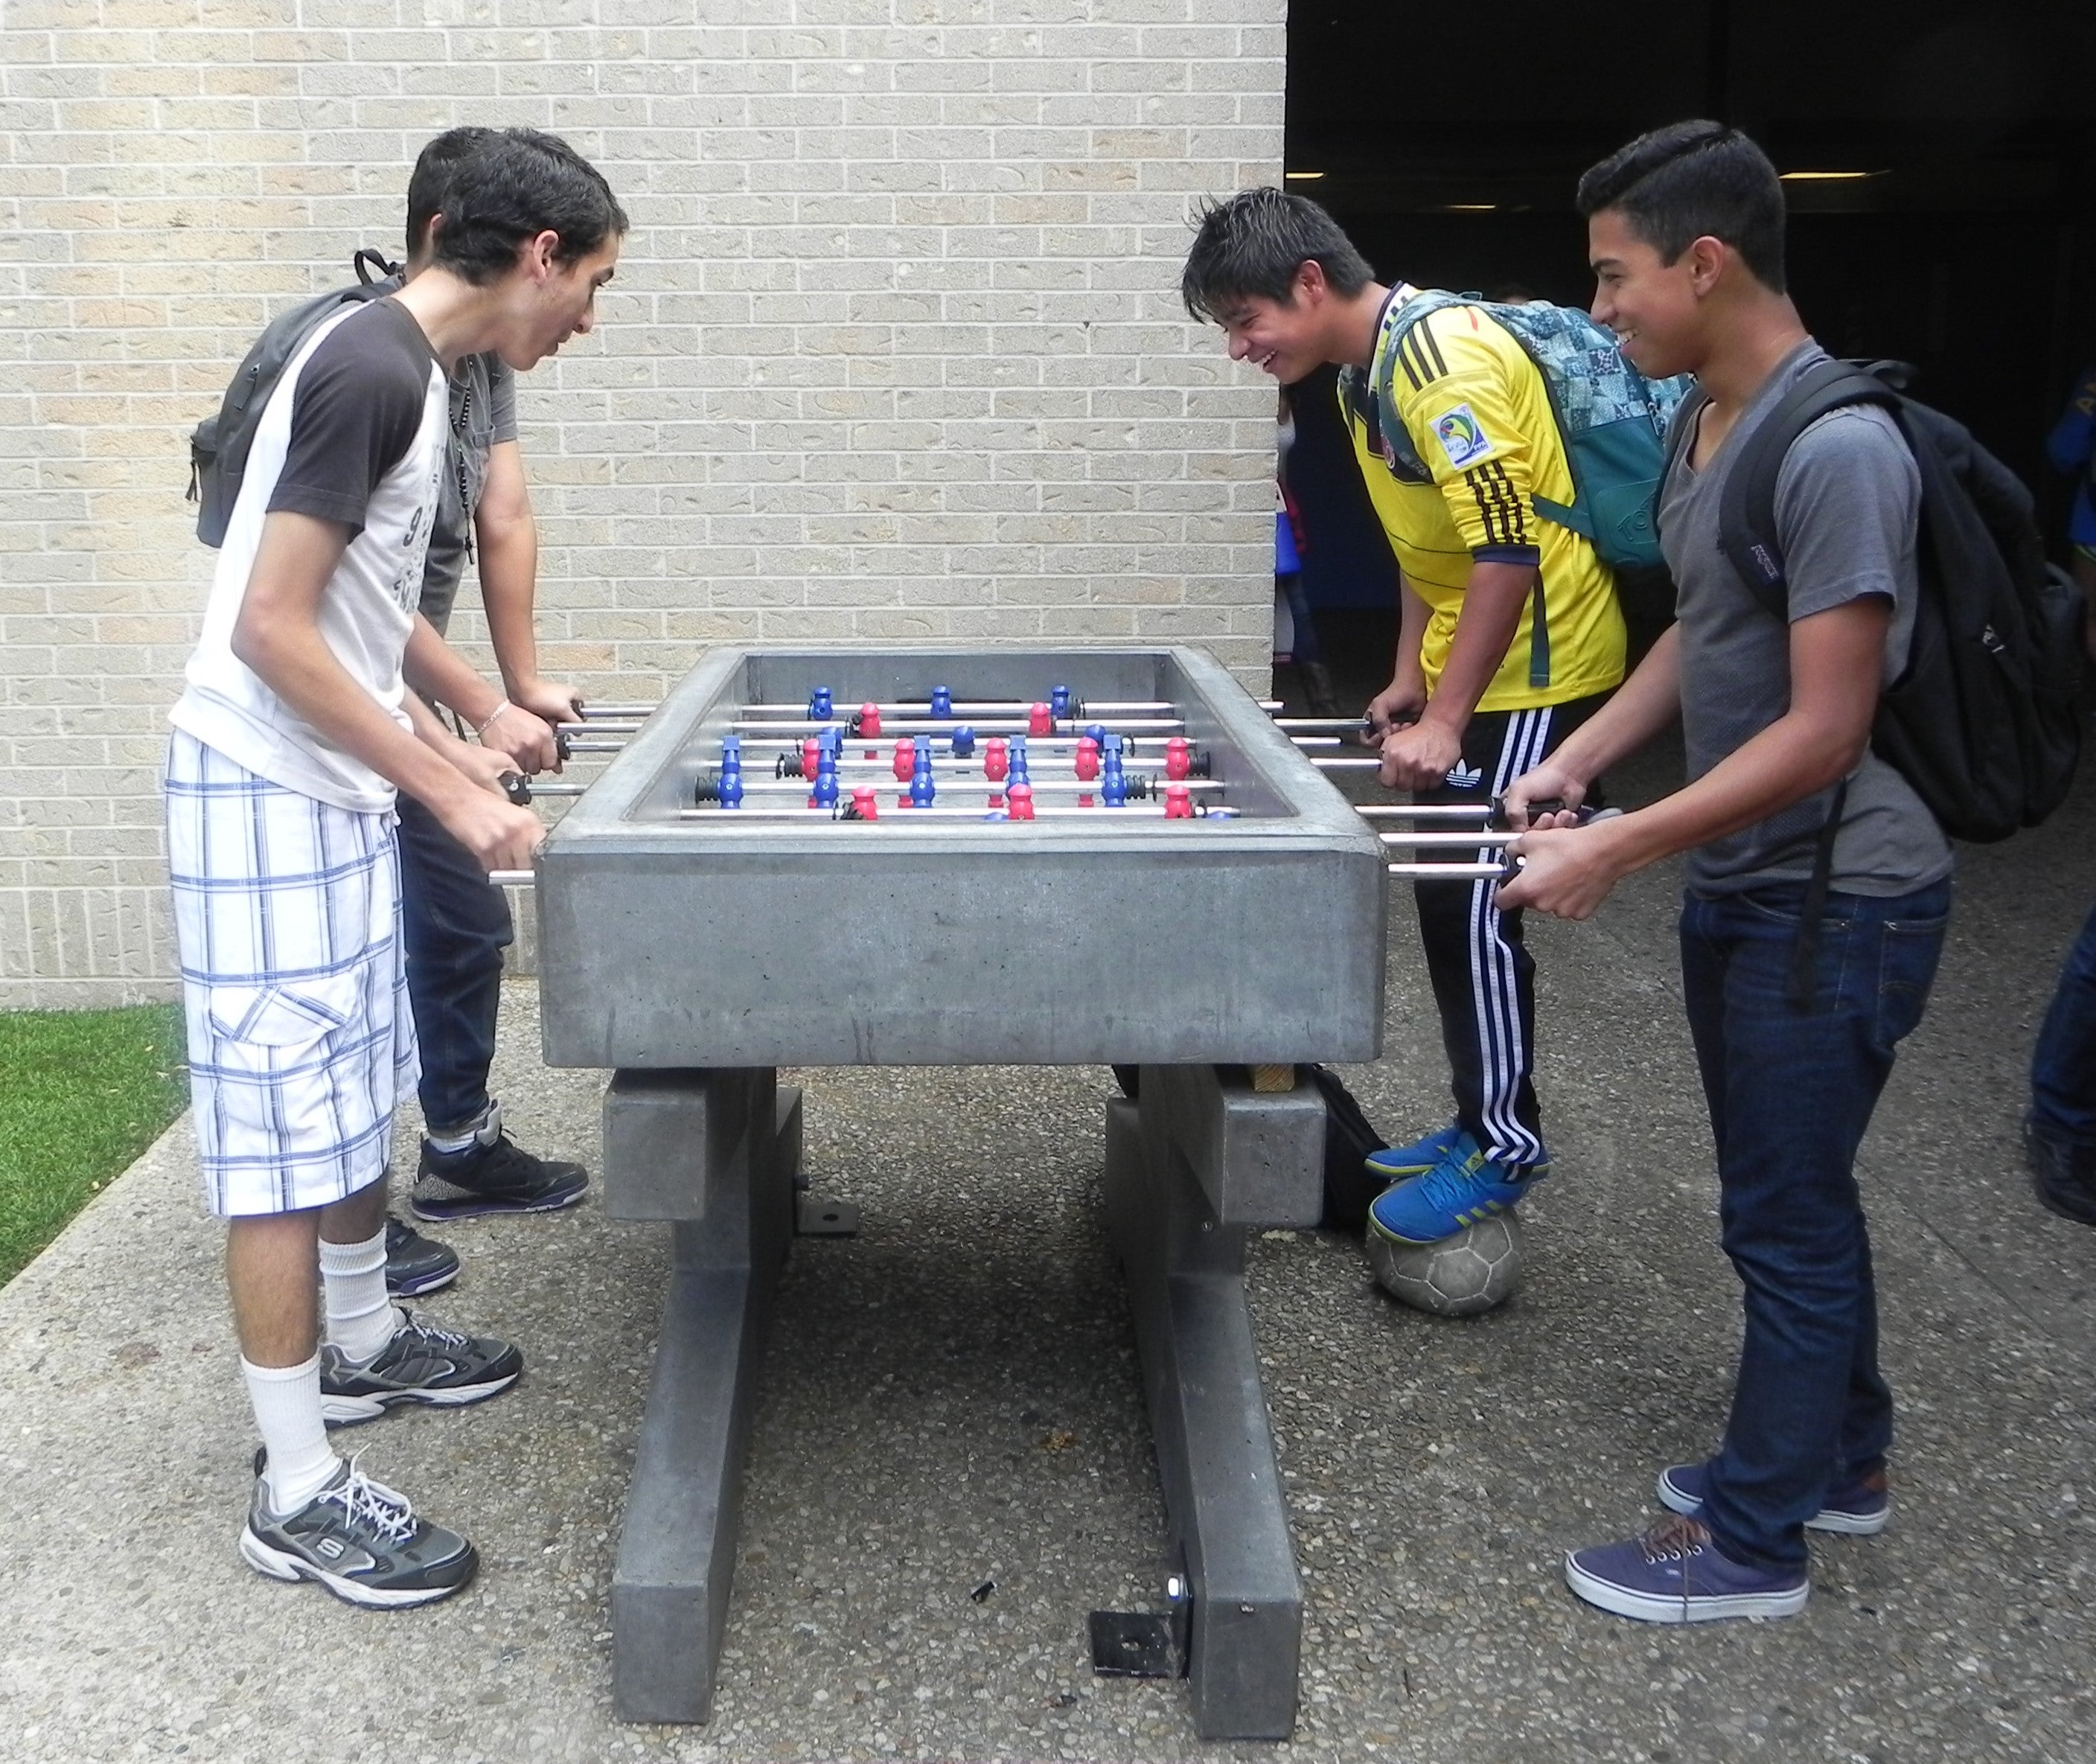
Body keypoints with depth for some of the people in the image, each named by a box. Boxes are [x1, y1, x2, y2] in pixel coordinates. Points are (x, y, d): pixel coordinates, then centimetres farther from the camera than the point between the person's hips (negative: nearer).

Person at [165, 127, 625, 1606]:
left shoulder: (409, 367, 10)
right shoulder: (373, 373, -20)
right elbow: (273, 631, -23)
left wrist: (449, 738, 22)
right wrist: (452, 793, -21)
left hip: (332, 790, 10)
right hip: (269, 794, -10)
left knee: (357, 1085, 20)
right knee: (289, 1130, -3)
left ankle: (364, 1343, 39)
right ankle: (298, 1493, 8)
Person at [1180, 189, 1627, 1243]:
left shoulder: (1441, 358, -22)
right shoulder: (1365, 372, 8)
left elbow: (1509, 552, -25)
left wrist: (1444, 719, -23)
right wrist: (1407, 679, 15)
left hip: (1534, 665, -9)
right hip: (1463, 666, 10)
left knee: (1473, 906, -4)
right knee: (1443, 895, 12)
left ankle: (1505, 1146, 11)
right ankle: (1479, 1120, 25)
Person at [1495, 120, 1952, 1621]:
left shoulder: (1839, 449, -23)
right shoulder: (1702, 422, 6)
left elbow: (1824, 730, -25)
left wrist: (1621, 850, -25)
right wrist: (1578, 761, 5)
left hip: (1836, 896, -9)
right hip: (1741, 880, 9)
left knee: (1787, 1215, 3)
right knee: (1791, 1189, 21)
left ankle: (1754, 1541, 20)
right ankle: (1840, 1455, 40)